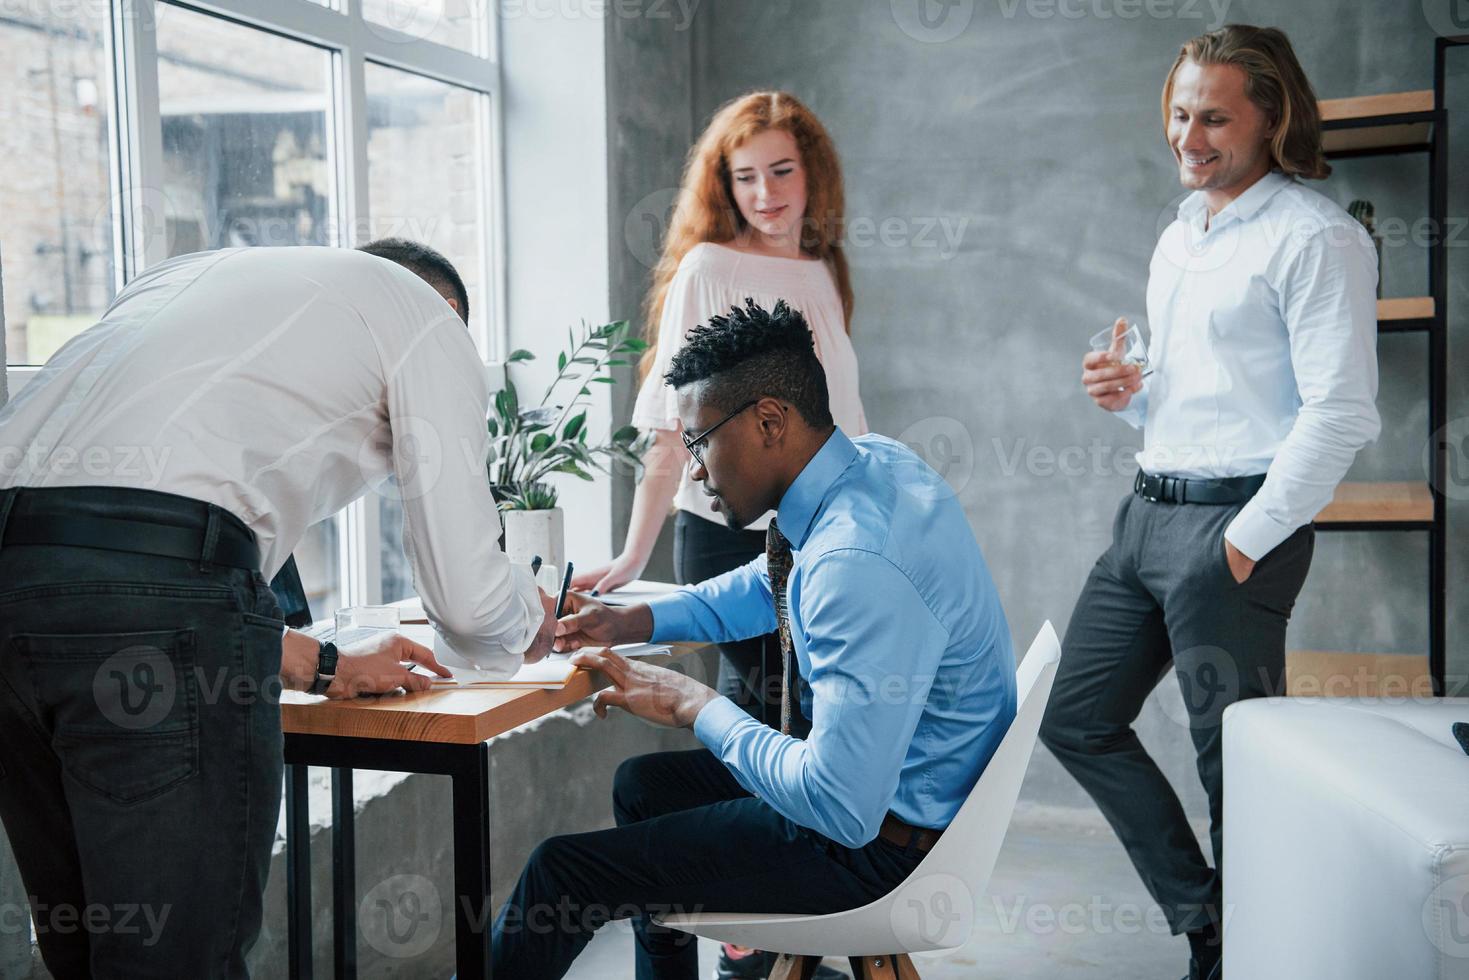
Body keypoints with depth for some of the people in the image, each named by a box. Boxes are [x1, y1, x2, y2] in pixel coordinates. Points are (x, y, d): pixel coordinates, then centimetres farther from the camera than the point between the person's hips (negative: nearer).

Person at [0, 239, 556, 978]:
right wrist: (530, 622, 32)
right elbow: (467, 604, 8)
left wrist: (322, 667, 33)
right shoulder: (429, 320, 14)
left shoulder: (190, 274, 33)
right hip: (158, 582, -8)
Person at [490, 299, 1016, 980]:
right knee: (644, 783, 26)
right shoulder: (872, 460, -2)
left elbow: (844, 807, -32)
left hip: (879, 844, -10)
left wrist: (698, 708, -20)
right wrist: (629, 621, 5)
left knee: (562, 869, -7)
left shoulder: (857, 564, -33)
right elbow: (769, 587, 18)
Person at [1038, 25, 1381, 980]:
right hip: (1149, 509, 9)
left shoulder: (1314, 236, -10)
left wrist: (1248, 540, -18)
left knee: (1237, 757, 0)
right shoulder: (1179, 238, 18)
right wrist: (1128, 393, 6)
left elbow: (1340, 414, -17)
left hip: (1234, 520, -9)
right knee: (1077, 719, 13)